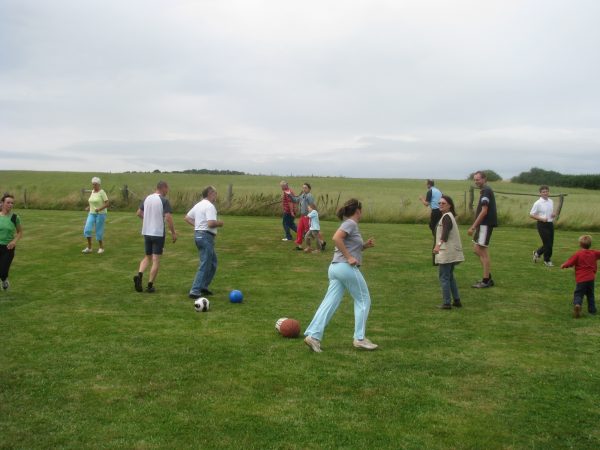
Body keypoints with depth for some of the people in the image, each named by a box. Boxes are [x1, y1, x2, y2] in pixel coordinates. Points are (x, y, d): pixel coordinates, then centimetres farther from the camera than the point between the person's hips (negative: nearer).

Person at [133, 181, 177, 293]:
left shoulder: (147, 199, 6)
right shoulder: (164, 201, -13)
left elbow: (139, 213, 15)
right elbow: (168, 218, -19)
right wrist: (173, 233, -12)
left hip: (146, 232, 6)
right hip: (158, 233, -6)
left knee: (147, 257, 18)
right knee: (156, 260, 3)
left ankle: (139, 275, -6)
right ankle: (150, 285, 3)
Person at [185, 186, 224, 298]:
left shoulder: (198, 205, 15)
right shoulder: (209, 206, -15)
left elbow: (187, 218, 21)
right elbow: (211, 223, -25)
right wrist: (219, 223, -7)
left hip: (198, 234, 10)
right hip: (206, 236, -10)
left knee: (212, 262, 20)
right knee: (205, 266, -6)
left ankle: (203, 286, 23)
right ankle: (195, 291, -7)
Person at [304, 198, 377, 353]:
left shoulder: (350, 224, 21)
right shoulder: (351, 223, -6)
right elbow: (336, 238, -22)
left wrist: (365, 246, 14)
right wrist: (349, 257, -19)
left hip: (335, 267, 9)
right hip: (347, 267, -9)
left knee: (330, 303, 2)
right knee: (363, 300, 5)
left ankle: (313, 335, -6)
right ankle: (359, 338, 7)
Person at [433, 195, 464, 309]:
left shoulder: (446, 217, -14)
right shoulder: (450, 216, 17)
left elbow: (445, 233, -31)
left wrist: (439, 244, -46)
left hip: (446, 252, -10)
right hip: (451, 252, 10)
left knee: (444, 278, -6)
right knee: (450, 276, 18)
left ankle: (446, 303, -4)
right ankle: (457, 300, 21)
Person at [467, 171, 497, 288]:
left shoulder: (486, 191, -15)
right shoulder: (485, 190, 15)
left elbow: (484, 211, -21)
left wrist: (473, 226, -19)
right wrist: (475, 226, 18)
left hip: (486, 225, -10)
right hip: (483, 224, 10)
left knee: (483, 252, -4)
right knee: (477, 249, 12)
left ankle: (486, 281, 2)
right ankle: (488, 276, 17)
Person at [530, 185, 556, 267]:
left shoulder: (551, 201, 9)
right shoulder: (537, 203, -10)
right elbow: (531, 215, -9)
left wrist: (554, 214, 0)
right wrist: (541, 219, -19)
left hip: (550, 224, 7)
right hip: (542, 225, -7)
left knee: (550, 243, 10)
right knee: (547, 243, -5)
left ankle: (537, 253, 33)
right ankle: (547, 260, 12)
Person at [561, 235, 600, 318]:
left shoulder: (577, 254, -10)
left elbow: (570, 263, -12)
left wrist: (563, 265, 6)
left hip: (581, 280, -4)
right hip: (591, 278, 4)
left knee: (578, 294, -5)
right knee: (590, 295, 19)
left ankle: (577, 304, -32)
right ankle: (592, 310, 22)